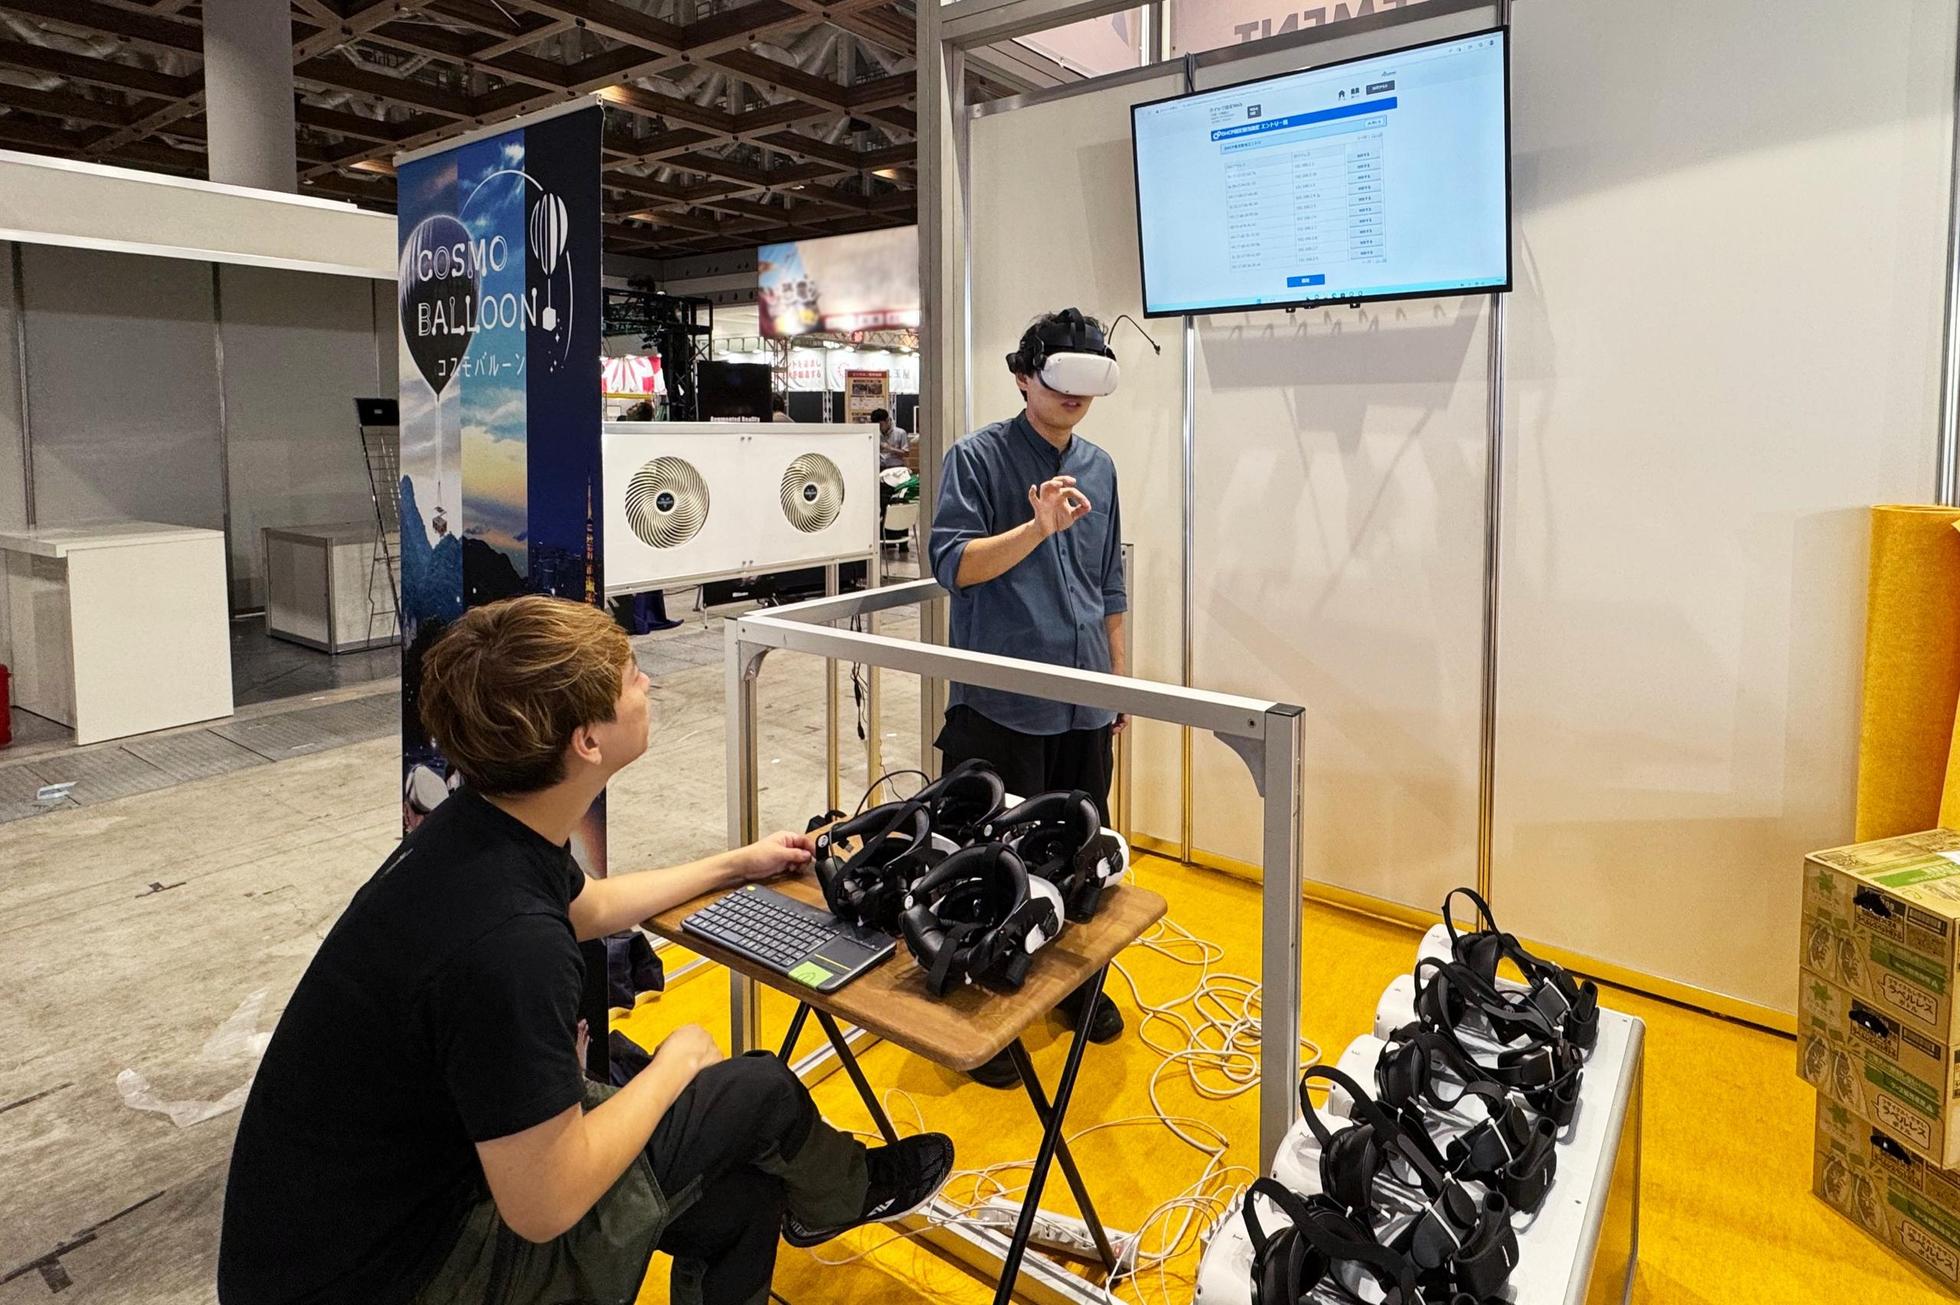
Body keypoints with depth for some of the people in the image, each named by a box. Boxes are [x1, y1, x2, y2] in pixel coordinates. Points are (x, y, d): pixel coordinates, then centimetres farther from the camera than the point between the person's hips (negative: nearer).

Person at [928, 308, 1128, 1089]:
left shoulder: (1099, 468, 12)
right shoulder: (978, 458, -5)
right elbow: (951, 564, -14)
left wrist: (1119, 674, 19)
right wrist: (1039, 527, -26)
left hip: (1083, 700, 6)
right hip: (1000, 701, -5)